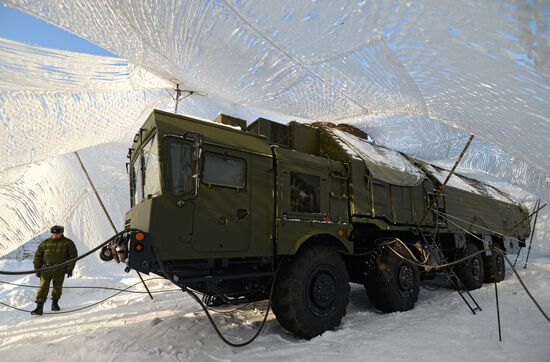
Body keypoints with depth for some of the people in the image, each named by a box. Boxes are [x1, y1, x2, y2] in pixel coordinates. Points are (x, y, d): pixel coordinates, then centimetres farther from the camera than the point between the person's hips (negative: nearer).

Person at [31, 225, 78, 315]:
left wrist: (70, 269, -7)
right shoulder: (45, 243, 4)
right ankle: (39, 308, 0)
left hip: (60, 271, -1)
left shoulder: (68, 243, -1)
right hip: (46, 269, 1)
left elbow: (73, 256, -1)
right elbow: (38, 256, 10)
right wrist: (37, 269, 5)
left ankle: (55, 303, 30)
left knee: (57, 288, 10)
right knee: (43, 288, -4)